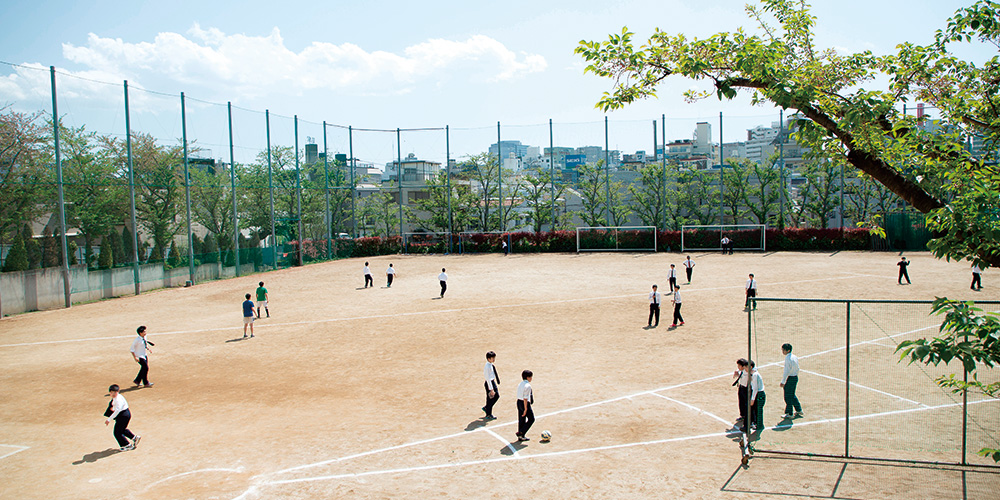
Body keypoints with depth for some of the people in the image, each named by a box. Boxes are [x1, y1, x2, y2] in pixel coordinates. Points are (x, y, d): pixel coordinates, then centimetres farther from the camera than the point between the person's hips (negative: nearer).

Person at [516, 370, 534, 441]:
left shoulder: (520, 384, 8)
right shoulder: (528, 386, -18)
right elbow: (525, 398, -22)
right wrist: (525, 409, -20)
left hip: (519, 402, 8)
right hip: (525, 403, -8)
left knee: (521, 420, 14)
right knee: (531, 419, 7)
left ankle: (521, 437, 20)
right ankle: (521, 433, 2)